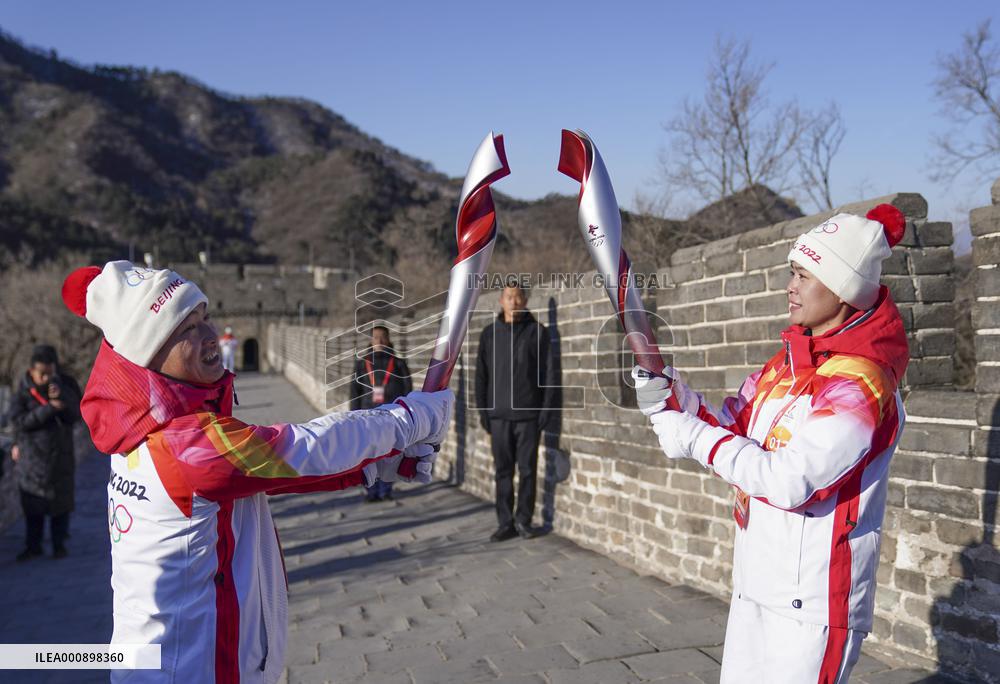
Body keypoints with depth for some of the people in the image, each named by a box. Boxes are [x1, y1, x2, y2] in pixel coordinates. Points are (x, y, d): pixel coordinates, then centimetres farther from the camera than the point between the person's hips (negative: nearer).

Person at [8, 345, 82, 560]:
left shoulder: (66, 385, -1)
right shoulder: (22, 392, -6)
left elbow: (75, 416, -4)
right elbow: (18, 420, -16)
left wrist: (61, 398, -22)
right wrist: (49, 408, -24)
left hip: (61, 454, 1)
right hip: (32, 455, -1)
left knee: (61, 501, 4)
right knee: (32, 504, 5)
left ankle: (59, 545, 16)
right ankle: (33, 546, 17)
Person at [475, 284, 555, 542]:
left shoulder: (537, 331, 1)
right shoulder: (489, 334, 7)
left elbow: (547, 372, -1)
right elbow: (481, 376, 8)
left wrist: (546, 409, -7)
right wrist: (483, 412, 2)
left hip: (529, 414, -2)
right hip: (499, 415, 2)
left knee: (527, 470, 3)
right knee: (503, 471, 6)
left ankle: (523, 520, 15)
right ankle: (505, 523, 13)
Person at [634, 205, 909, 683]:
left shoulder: (858, 381, -19)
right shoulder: (788, 360, 7)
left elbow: (791, 482, -24)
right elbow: (733, 428, 10)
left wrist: (697, 440, -18)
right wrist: (668, 397, -5)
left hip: (814, 596, -8)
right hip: (755, 583, 8)